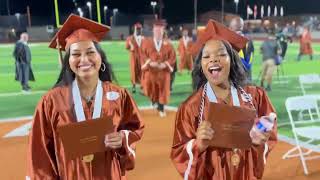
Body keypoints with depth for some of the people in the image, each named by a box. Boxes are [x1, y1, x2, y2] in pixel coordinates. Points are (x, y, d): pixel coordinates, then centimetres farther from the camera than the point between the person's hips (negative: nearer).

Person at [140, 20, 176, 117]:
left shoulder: (168, 44, 2)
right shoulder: (147, 43, 3)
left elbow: (172, 57, 0)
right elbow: (143, 54, 0)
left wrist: (165, 64, -16)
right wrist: (149, 62, -17)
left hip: (164, 71, 0)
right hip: (150, 70, 0)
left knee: (163, 89, 4)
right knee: (150, 88, 3)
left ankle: (161, 108, 17)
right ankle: (154, 100, 36)